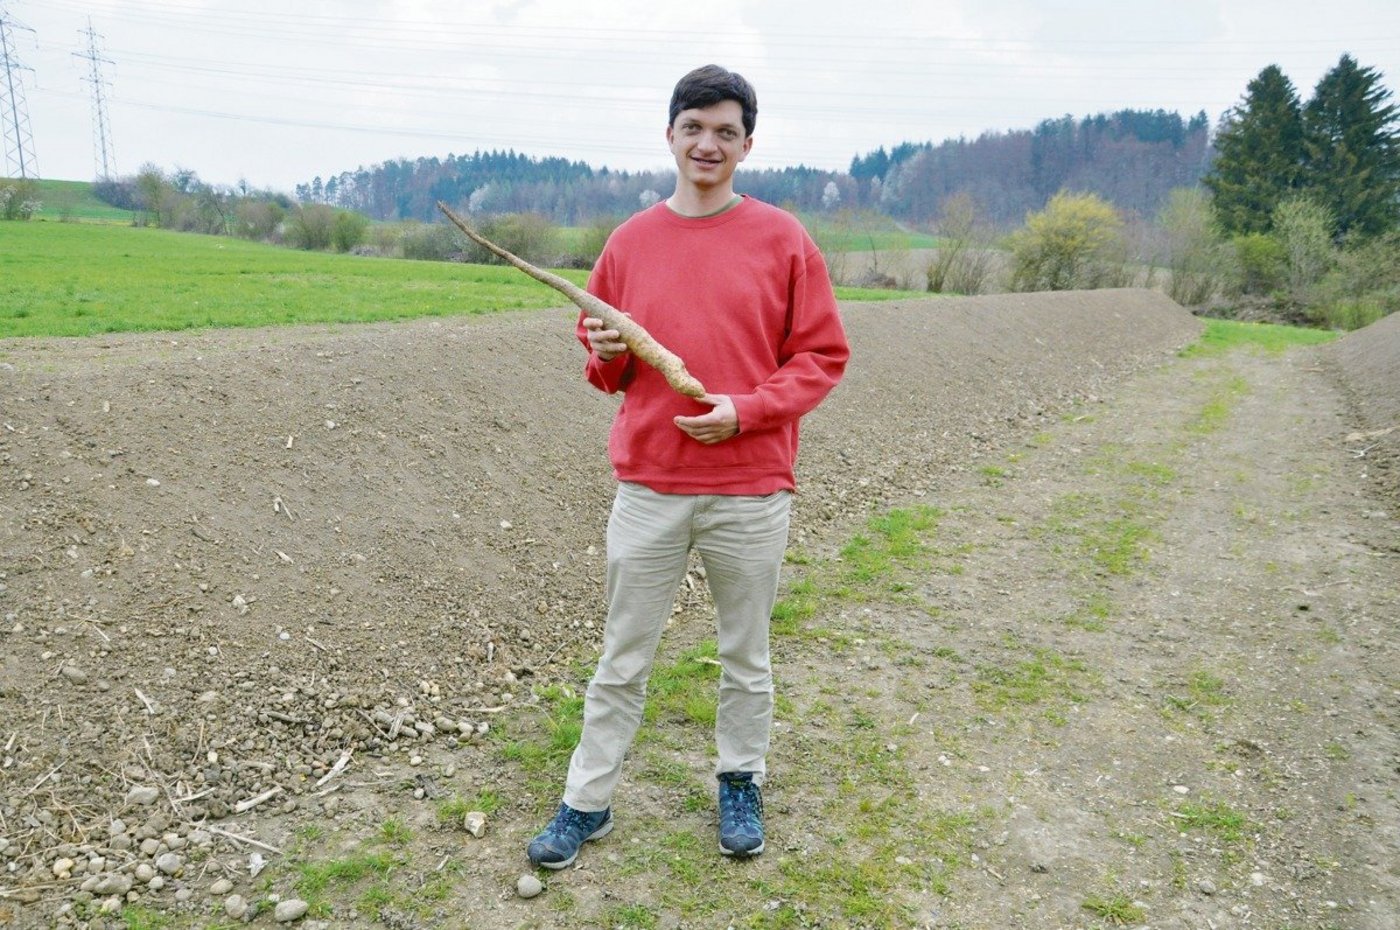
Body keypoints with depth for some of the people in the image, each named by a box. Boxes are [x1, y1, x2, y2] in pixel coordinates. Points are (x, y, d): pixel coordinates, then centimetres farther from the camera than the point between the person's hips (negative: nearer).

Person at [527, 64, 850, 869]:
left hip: (752, 489, -1)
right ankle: (588, 802, 26)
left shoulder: (783, 239, -1)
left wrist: (744, 411, -15)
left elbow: (823, 355, -2)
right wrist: (606, 354, -8)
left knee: (747, 656, 15)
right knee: (623, 658, 11)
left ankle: (742, 783, 36)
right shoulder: (629, 242, 6)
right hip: (648, 488, 2)